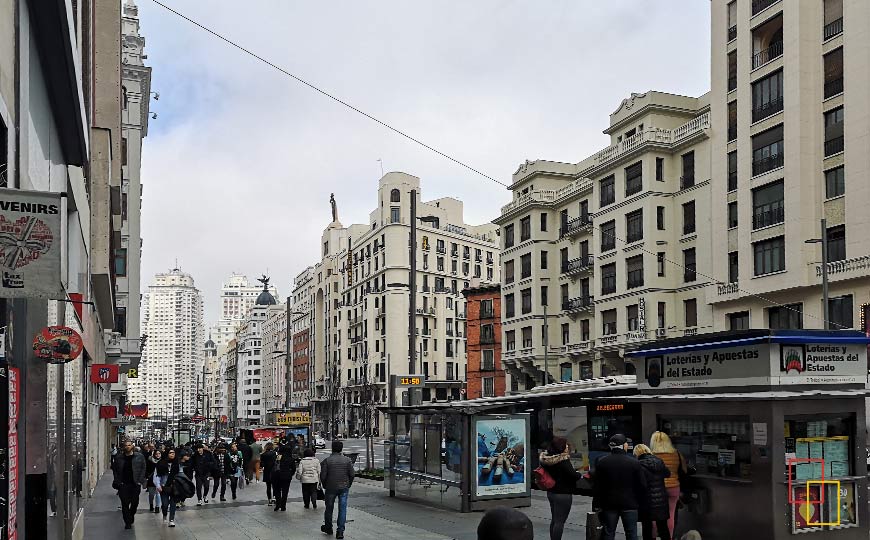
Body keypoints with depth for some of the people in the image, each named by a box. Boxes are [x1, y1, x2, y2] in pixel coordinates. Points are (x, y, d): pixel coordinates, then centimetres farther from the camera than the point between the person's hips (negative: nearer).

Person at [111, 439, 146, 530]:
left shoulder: (139, 457, 0)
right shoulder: (118, 457, 3)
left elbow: (143, 469, 4)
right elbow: (114, 470, 9)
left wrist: (140, 481, -5)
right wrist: (117, 481, -1)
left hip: (135, 484, 0)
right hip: (123, 484, 0)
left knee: (135, 502, 6)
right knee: (125, 504, 0)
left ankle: (131, 515, 34)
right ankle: (127, 522, 9)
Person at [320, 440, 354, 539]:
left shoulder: (327, 461, -8)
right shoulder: (347, 460, -3)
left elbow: (323, 476, -7)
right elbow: (351, 474, -1)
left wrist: (324, 486, 9)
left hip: (331, 488, -1)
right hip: (344, 488, 1)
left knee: (329, 508, 15)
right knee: (342, 509, 2)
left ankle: (328, 528, 30)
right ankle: (340, 531, -2)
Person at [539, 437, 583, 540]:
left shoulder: (547, 458, 4)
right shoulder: (563, 460, -20)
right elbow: (572, 474, -23)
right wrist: (580, 476, -2)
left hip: (551, 492, 8)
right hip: (563, 494, -8)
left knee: (554, 519, 16)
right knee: (560, 521, -3)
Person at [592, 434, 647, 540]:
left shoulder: (602, 462, -2)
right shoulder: (635, 463, -6)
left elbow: (596, 486, -1)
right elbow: (642, 485, -4)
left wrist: (596, 505, 5)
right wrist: (640, 501, 10)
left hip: (609, 504, 1)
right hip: (630, 504, -1)